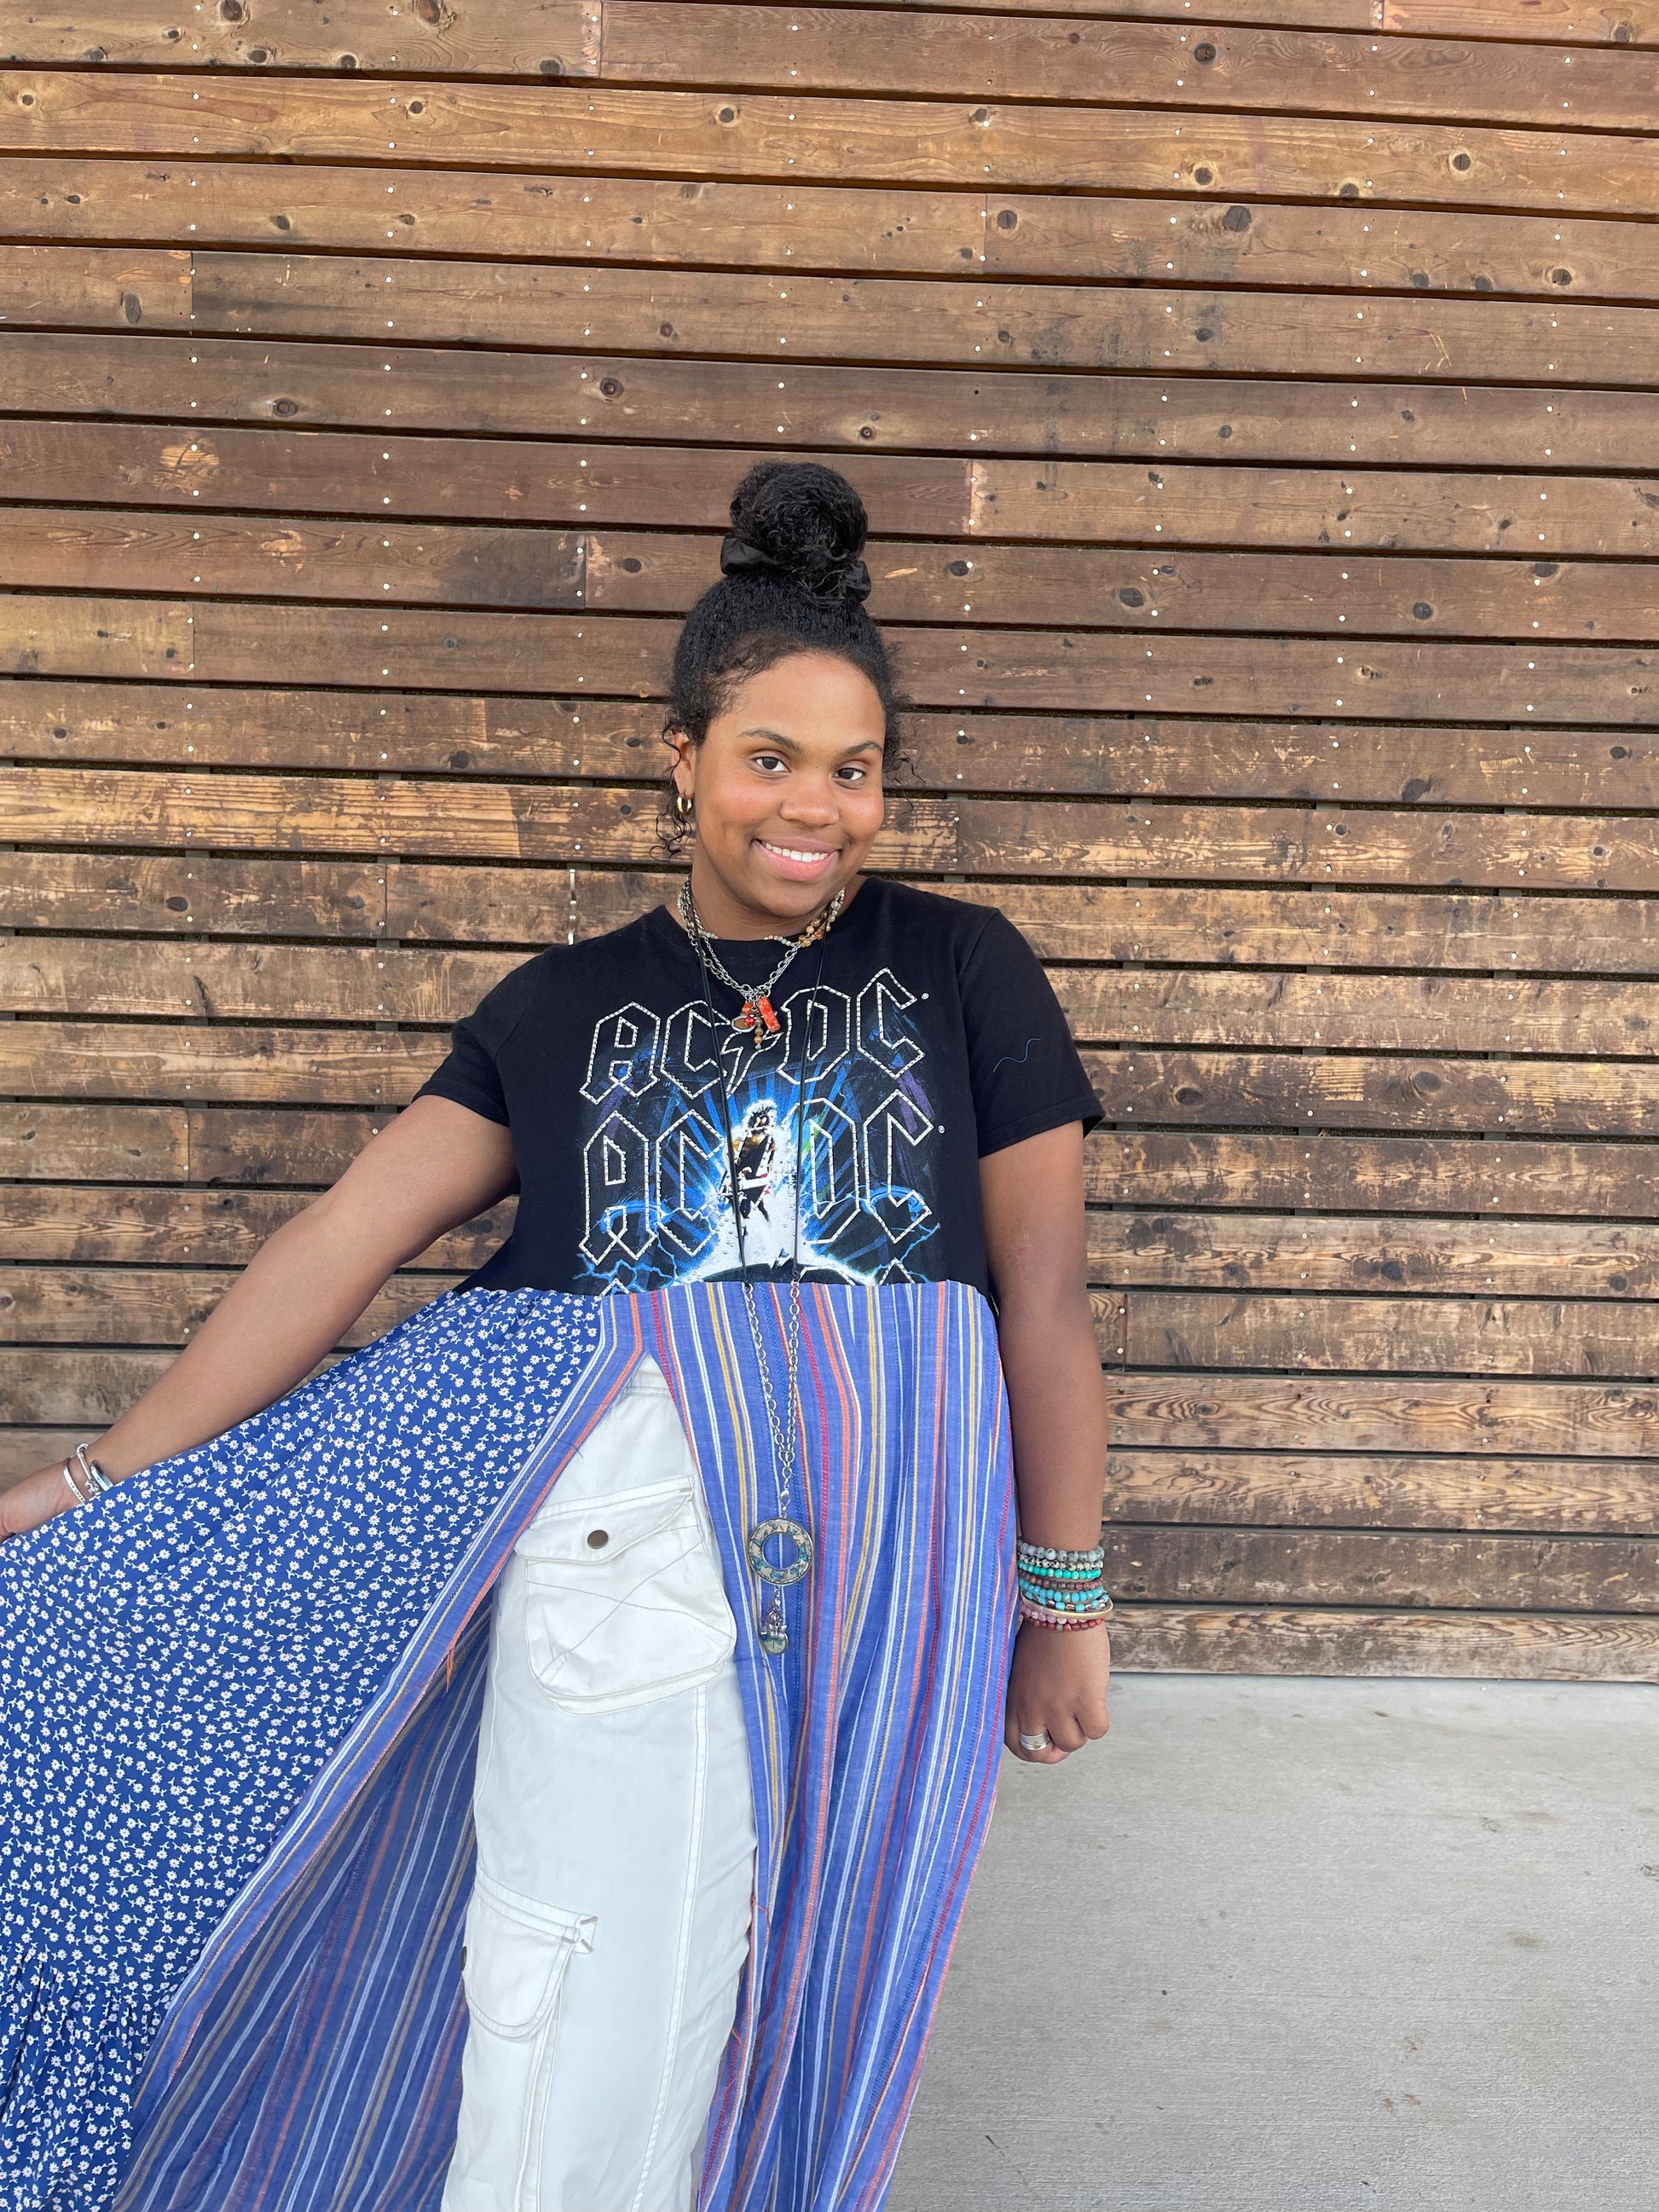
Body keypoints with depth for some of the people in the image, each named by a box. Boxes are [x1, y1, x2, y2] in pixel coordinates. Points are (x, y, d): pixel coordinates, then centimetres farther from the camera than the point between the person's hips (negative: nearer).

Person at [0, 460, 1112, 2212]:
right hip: (625, 1505, 0)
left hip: (894, 1530, 0)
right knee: (599, 1980, 1)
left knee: (813, 1974, 8)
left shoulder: (960, 969, 6)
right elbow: (341, 1244, 3)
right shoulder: (564, 1005, 9)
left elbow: (1044, 1295, 7)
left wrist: (1065, 1600, 9)